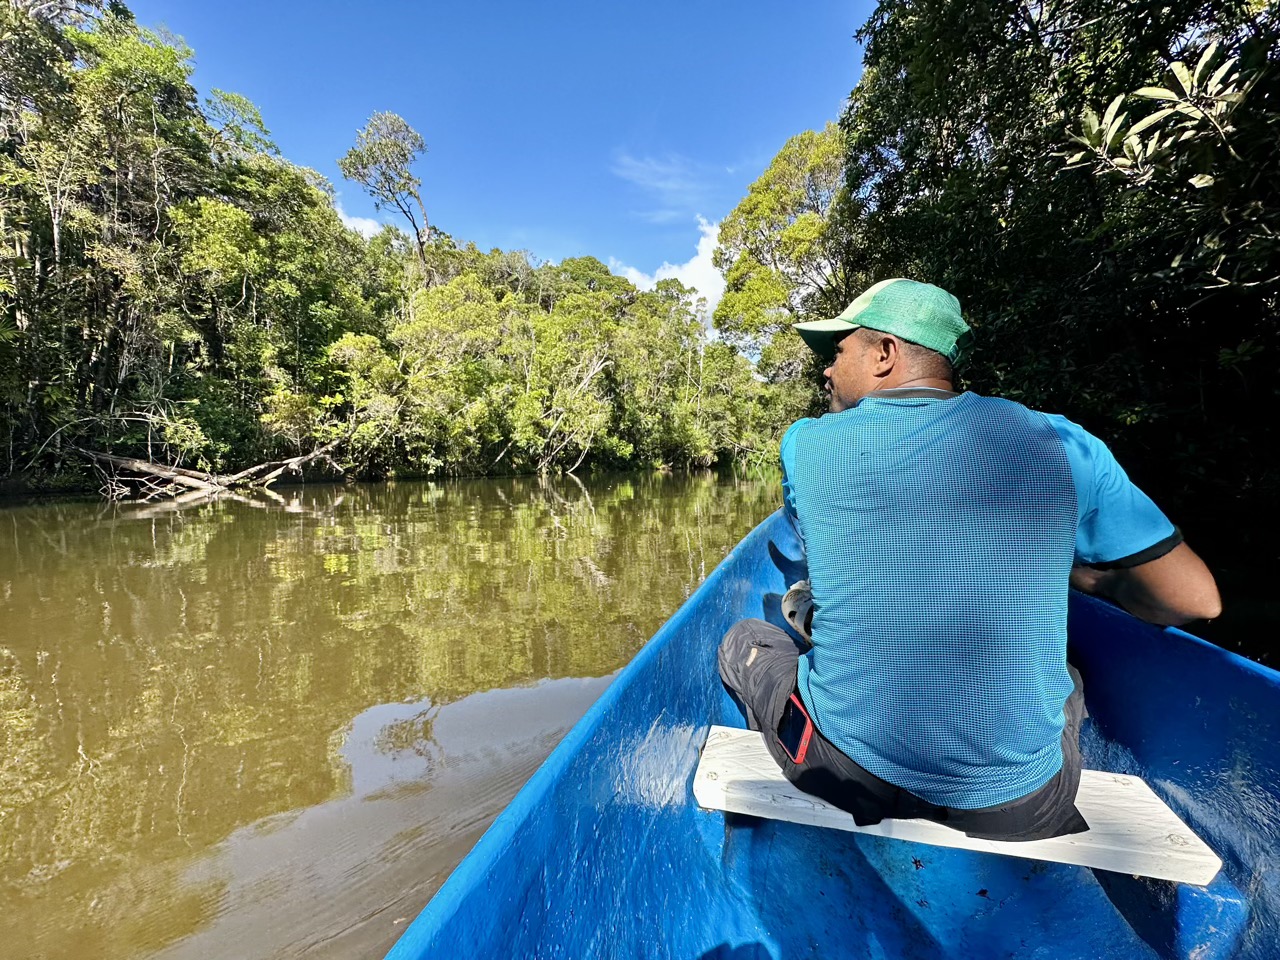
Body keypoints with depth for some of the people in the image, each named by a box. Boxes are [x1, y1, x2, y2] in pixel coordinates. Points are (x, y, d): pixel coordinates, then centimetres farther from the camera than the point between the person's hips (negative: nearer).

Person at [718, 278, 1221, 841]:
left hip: (844, 776, -1)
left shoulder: (805, 444, -7)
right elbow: (1197, 600, 1)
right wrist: (1090, 577, 18)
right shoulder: (1060, 444, -6)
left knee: (742, 641, 25)